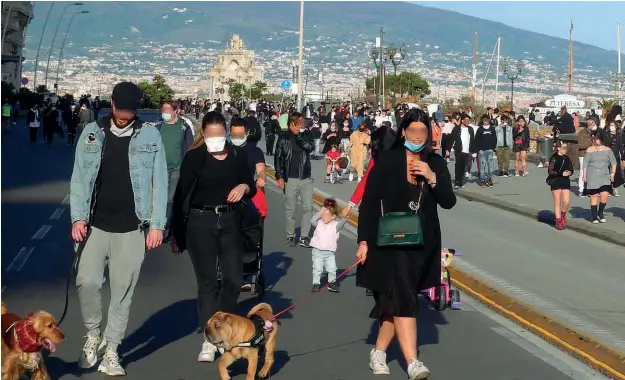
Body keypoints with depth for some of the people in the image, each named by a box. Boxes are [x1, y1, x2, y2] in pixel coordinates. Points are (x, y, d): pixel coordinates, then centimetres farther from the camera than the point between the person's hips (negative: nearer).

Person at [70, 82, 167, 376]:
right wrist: (78, 216, -5)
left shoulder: (150, 136, 2)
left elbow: (159, 182, 2)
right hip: (96, 224, 1)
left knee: (122, 291, 2)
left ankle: (110, 352, 14)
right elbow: (79, 177, 6)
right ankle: (93, 335, 16)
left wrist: (157, 224, -3)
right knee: (87, 282, -10)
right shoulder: (92, 133, 5)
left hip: (132, 227, -1)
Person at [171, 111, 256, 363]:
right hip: (200, 222, -3)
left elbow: (251, 188, 11)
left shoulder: (237, 155, 3)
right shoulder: (194, 156, -7)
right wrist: (176, 233, -6)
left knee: (234, 279, 4)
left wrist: (245, 187, -14)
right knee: (207, 282, 1)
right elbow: (181, 194, -5)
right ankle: (209, 338, 8)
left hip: (230, 222, 3)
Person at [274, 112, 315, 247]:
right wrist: (279, 177, -6)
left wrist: (299, 135, -21)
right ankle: (290, 236, 17)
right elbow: (278, 158, -1)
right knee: (290, 209, 6)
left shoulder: (306, 135, 2)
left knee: (308, 207, -1)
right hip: (290, 179, -2)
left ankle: (304, 237, 6)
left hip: (306, 178, 2)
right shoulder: (284, 138, -4)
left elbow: (310, 147, -17)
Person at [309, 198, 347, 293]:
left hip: (330, 253, -1)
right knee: (317, 269, 4)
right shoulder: (319, 223, 2)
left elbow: (341, 224, -23)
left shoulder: (335, 225, -5)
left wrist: (345, 218, -41)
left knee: (332, 269, 2)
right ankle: (316, 283, 16)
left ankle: (332, 283, 20)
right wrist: (320, 213, -14)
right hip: (317, 251, 1)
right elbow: (312, 221, -14)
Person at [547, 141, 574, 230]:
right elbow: (551, 172, -12)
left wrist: (569, 172, -7)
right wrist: (562, 174, -19)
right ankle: (558, 221, 11)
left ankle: (563, 215, 22)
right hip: (555, 182, -4)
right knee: (557, 202, 2)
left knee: (567, 202, -6)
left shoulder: (567, 158, 10)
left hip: (566, 182, 4)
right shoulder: (554, 158, -7)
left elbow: (571, 170, 17)